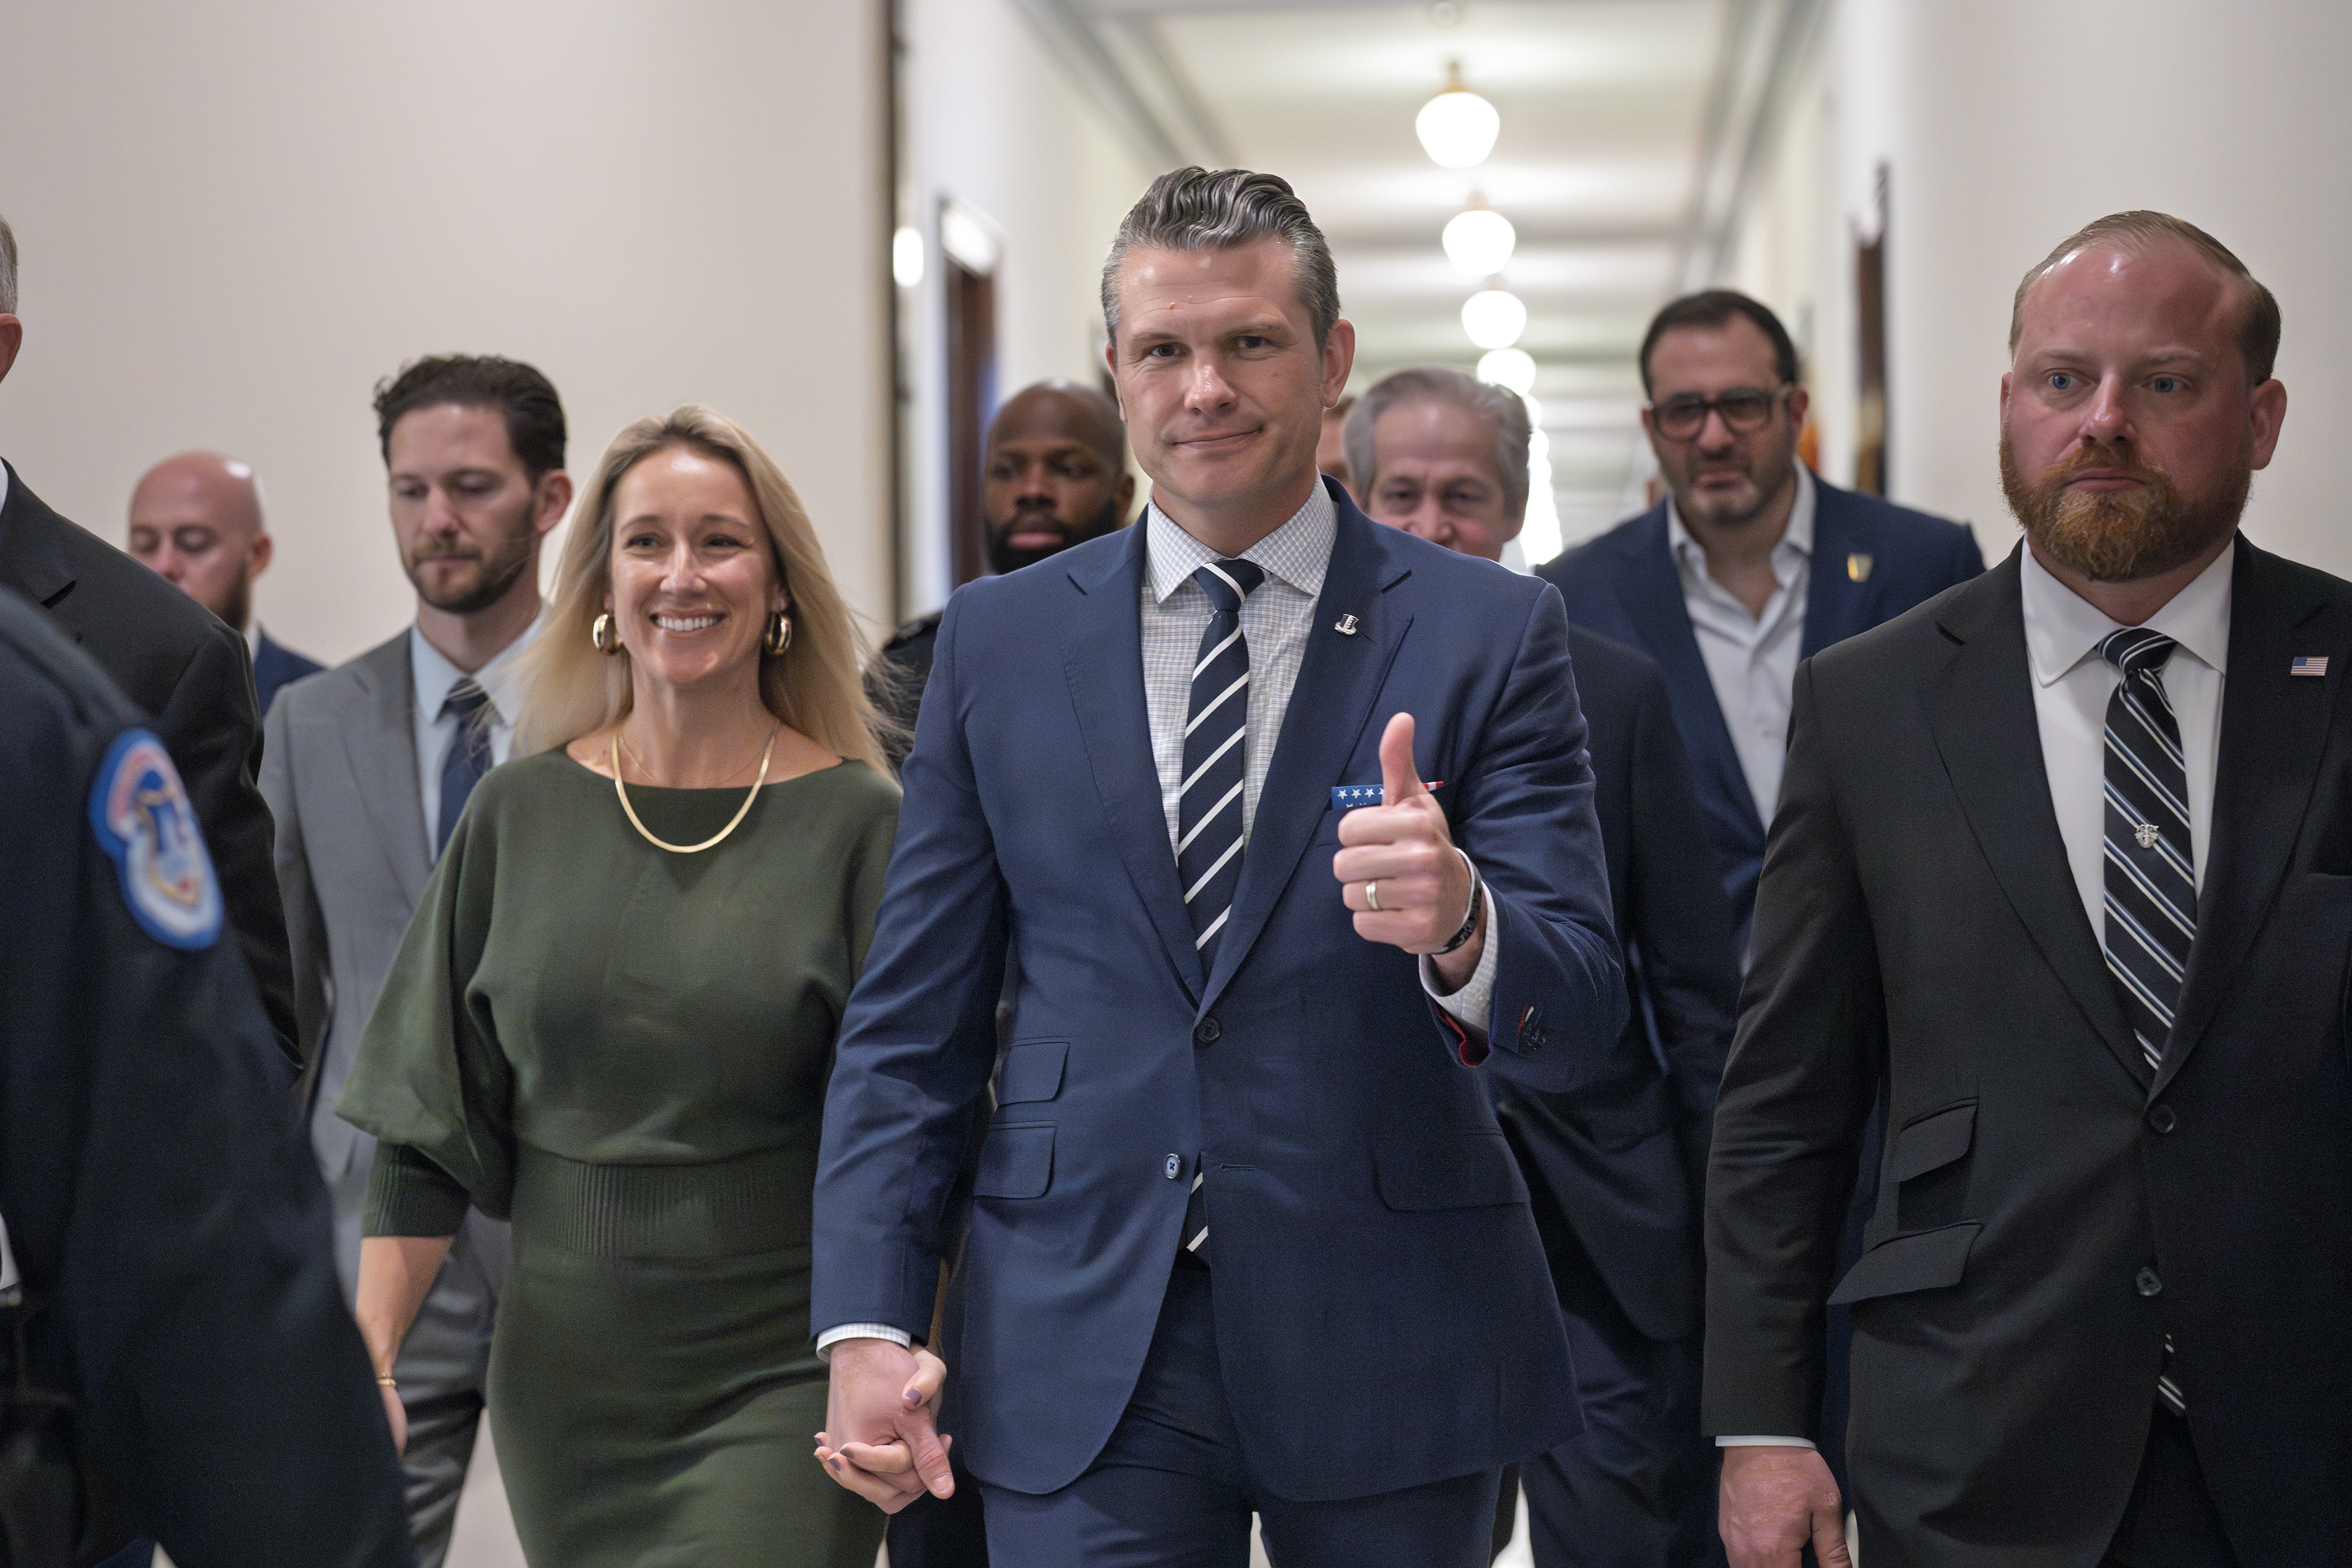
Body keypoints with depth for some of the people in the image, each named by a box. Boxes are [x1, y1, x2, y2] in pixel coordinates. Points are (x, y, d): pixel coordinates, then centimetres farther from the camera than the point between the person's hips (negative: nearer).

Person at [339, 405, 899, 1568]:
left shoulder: (857, 824, -5)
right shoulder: (519, 814, 3)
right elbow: (428, 1124, 6)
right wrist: (364, 1355, -2)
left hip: (780, 1379, -3)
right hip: (564, 1374, 3)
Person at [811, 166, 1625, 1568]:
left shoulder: (1490, 635, -2)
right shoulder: (1000, 642, 5)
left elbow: (1577, 1028, -8)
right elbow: (912, 1020, 7)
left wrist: (1460, 925, -30)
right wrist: (869, 1324, -2)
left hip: (1391, 1346, 0)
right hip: (1080, 1354, 1)